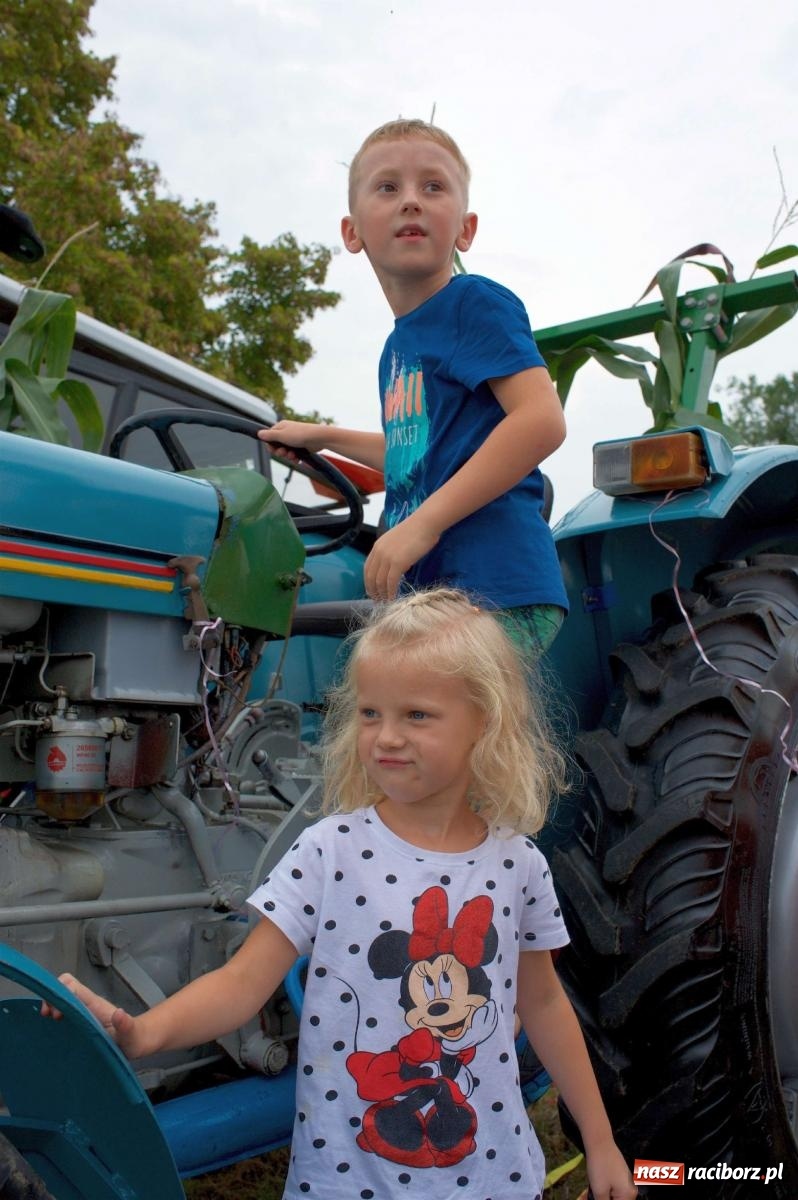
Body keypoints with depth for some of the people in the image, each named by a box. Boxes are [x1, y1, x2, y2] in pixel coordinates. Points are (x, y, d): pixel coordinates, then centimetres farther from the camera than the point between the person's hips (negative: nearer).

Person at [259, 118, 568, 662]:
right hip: (429, 591, 9)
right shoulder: (398, 344, 19)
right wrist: (322, 437, 42)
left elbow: (541, 420, -19)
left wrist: (423, 523, -21)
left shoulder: (477, 302, -5)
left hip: (494, 588, -9)